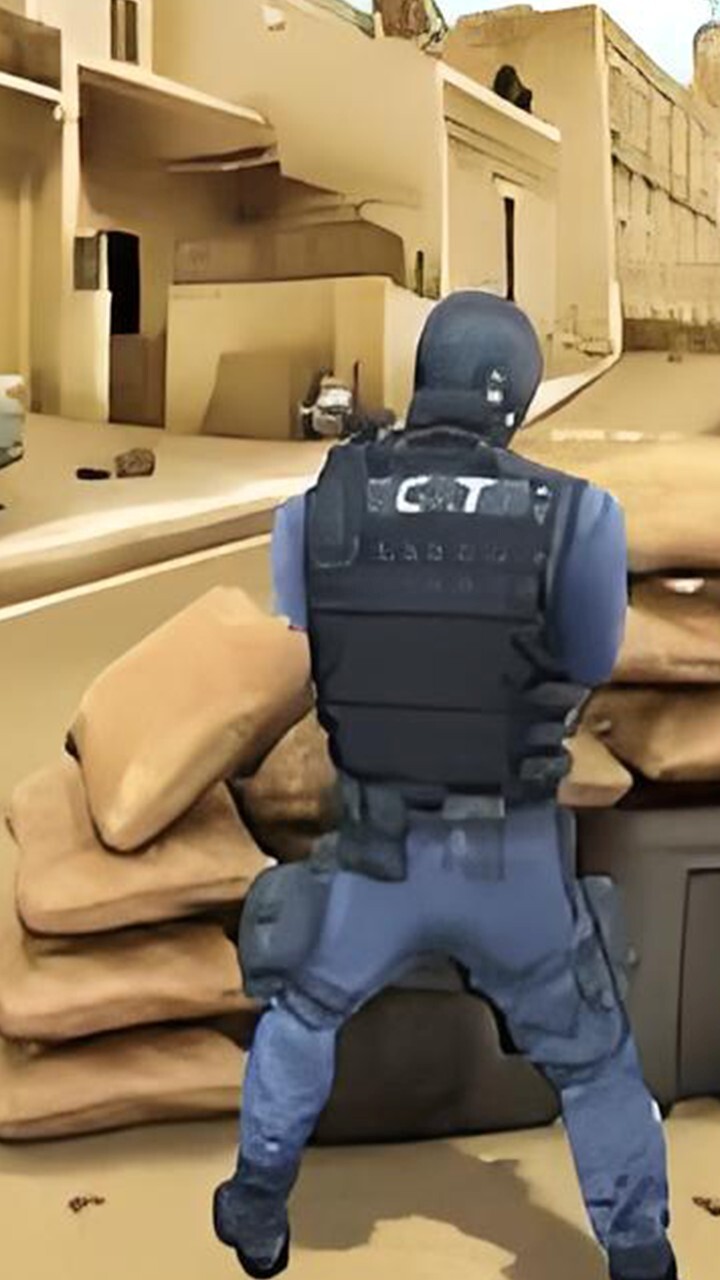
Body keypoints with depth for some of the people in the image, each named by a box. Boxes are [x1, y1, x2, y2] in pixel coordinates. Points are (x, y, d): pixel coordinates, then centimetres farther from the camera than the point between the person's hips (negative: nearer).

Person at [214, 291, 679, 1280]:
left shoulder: (316, 510, -10)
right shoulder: (577, 516, -15)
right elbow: (590, 666, 1)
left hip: (375, 853, 1)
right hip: (517, 862, -1)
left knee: (301, 1011, 30)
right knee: (594, 1061, 24)